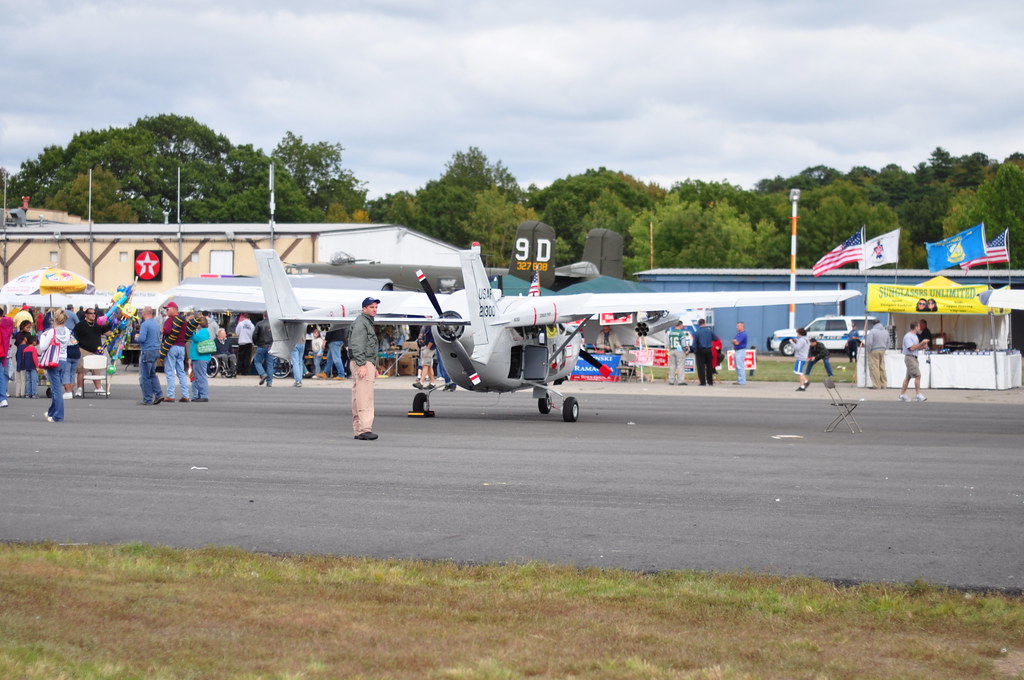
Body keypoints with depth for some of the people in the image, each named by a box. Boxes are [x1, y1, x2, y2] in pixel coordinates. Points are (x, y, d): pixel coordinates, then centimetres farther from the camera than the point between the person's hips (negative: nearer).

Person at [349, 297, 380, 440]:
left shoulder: (369, 323, 24)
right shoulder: (360, 322, -9)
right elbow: (357, 346, -18)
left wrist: (374, 367, 26)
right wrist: (362, 365, -25)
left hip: (367, 363, 11)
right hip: (361, 363, -11)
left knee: (358, 398, 9)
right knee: (365, 397, -16)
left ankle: (358, 430, 10)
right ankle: (365, 430, -23)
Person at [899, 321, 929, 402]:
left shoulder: (915, 336, 18)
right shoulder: (908, 336, -13)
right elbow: (911, 348, -21)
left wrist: (923, 347, 3)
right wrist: (921, 343, -18)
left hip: (914, 358, 10)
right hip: (909, 357, -10)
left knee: (908, 377, 11)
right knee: (917, 375, -15)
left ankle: (902, 395, 15)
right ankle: (918, 395, -14)